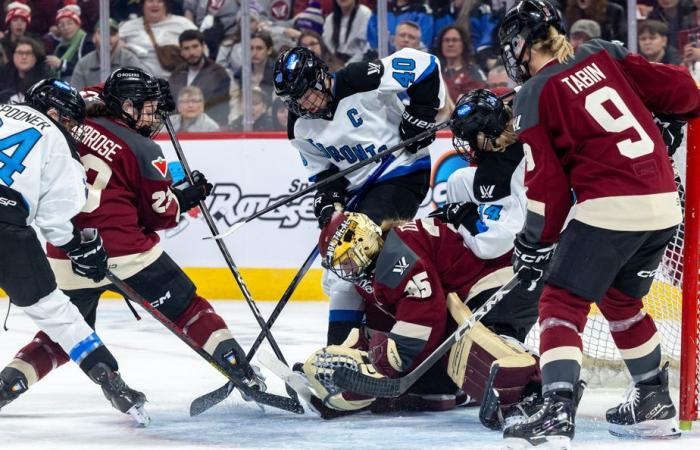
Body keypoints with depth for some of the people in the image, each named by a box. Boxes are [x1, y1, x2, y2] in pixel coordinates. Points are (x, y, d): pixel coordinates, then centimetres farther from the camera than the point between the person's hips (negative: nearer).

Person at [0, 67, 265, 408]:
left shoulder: (79, 126, 4)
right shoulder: (143, 150, -7)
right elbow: (161, 214, 0)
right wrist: (188, 197, 17)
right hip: (125, 251, -4)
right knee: (186, 308, 9)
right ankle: (243, 373, 4)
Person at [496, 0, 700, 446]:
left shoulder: (534, 97, -1)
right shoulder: (604, 54, 13)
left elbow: (548, 182, -2)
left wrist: (536, 243, 8)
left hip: (610, 207, -7)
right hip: (664, 202, 7)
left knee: (563, 304, -2)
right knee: (621, 300, 26)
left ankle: (559, 410, -19)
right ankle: (655, 403, 32)